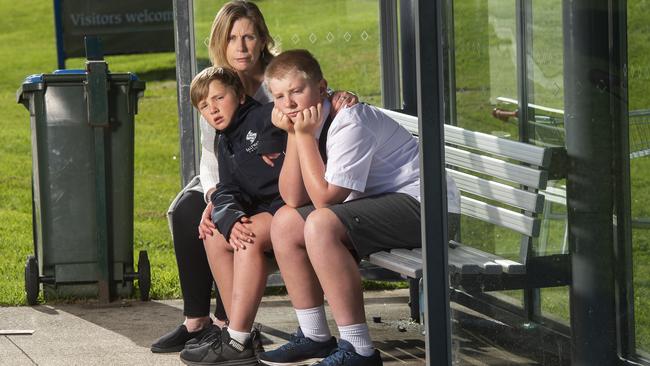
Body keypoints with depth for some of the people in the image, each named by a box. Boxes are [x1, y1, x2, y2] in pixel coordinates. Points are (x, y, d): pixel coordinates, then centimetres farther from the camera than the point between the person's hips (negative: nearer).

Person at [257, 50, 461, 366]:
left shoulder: (349, 122, -21)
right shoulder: (309, 121, 6)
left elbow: (324, 198, -23)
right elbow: (293, 199, -2)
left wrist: (305, 135, -19)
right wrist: (293, 135, -10)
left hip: (425, 203, -10)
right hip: (381, 201, 10)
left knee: (320, 225, -29)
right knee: (285, 223, 7)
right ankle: (315, 337, 13)